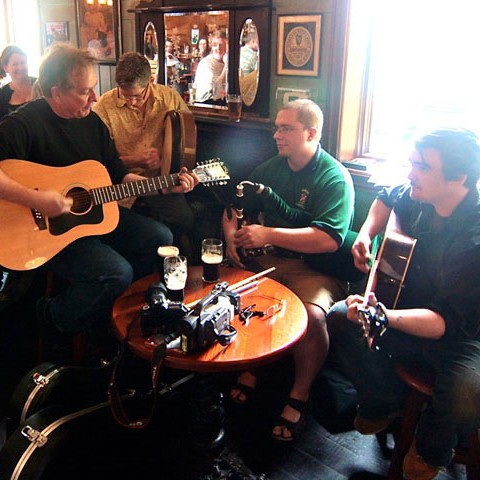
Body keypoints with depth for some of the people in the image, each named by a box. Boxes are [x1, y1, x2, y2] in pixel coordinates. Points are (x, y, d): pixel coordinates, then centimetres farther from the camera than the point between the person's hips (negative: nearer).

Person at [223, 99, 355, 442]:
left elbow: (329, 240, -22)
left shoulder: (335, 178, -8)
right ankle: (248, 369, 3)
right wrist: (232, 234, -2)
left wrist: (268, 235, -24)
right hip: (269, 260, 6)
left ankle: (300, 395, -6)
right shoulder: (271, 168, 13)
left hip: (315, 268, -5)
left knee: (312, 315, -34)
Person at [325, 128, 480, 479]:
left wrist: (385, 317, -50)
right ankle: (386, 405, 14)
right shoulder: (419, 200, -8)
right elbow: (388, 197, 18)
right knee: (338, 318, -11)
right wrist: (366, 234, 2)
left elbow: (447, 321, -35)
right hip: (412, 310, 7)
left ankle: (431, 451, 8)